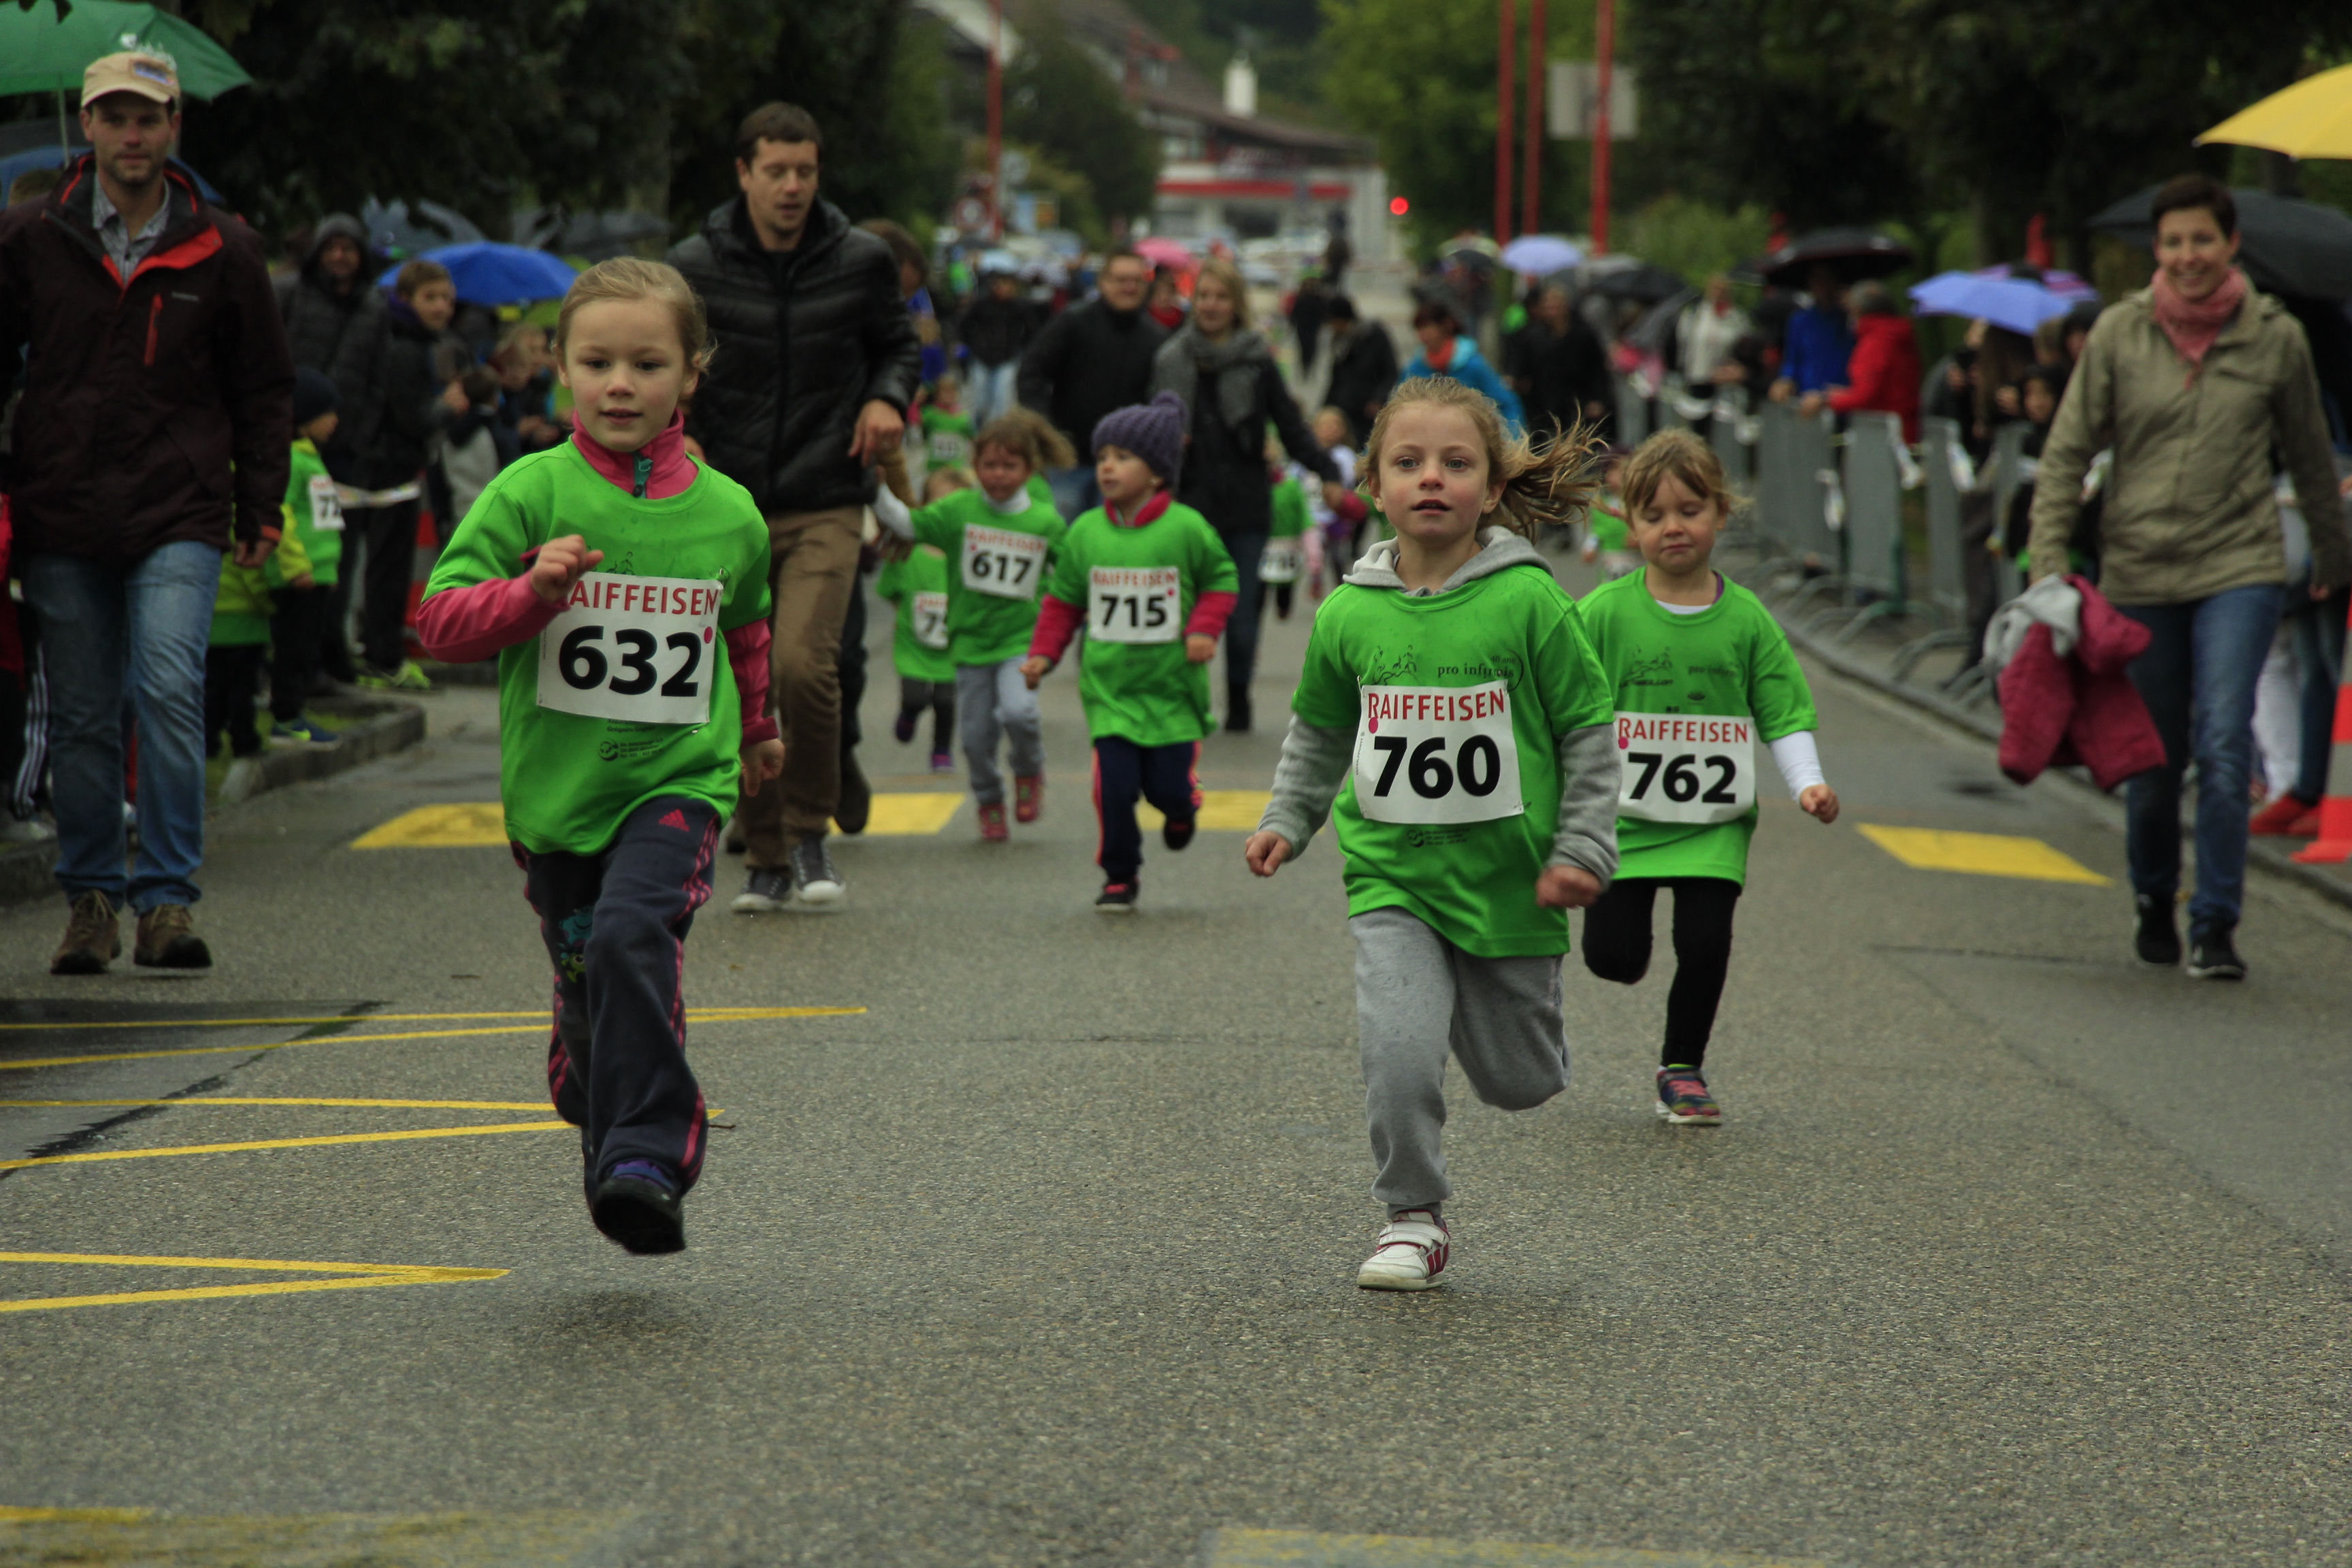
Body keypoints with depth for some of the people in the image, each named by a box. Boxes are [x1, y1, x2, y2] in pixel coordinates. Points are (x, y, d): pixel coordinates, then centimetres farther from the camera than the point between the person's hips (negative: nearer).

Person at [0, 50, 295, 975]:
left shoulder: (222, 253, 5)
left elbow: (264, 388, 12)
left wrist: (261, 508, 8)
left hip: (179, 516, -1)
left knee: (168, 690, -17)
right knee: (82, 717, 6)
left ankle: (167, 899, -12)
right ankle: (92, 898, 17)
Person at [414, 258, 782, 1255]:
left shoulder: (727, 512, 3)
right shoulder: (531, 493, -5)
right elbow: (439, 621, -7)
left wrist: (756, 729, 38)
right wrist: (533, 591, -23)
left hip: (679, 776, -1)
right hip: (556, 786, 1)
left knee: (633, 932, -25)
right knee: (588, 995, 9)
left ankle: (648, 1162, -26)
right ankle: (613, 1155, 32)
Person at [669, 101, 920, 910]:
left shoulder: (862, 260, 1)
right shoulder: (696, 267, 0)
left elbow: (899, 342, 18)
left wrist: (889, 397, -2)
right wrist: (677, 435, -8)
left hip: (827, 506, -1)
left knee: (805, 665, -19)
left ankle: (810, 832, 2)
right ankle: (765, 855, 19)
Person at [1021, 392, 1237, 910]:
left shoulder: (1186, 529, -7)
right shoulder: (1086, 532, 1)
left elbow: (1222, 580, 6)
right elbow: (1063, 600, 10)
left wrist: (1205, 629, -9)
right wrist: (1043, 653, 1)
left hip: (1172, 686, -1)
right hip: (1109, 687, 1)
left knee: (1169, 785, 0)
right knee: (1114, 786, -9)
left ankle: (1181, 809, 38)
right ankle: (1120, 877, 10)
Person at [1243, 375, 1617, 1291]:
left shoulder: (1527, 600, -11)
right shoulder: (1349, 613, -3)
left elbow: (1588, 728, -3)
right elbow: (1320, 731, 15)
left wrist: (1581, 850, -5)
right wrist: (1287, 822, 7)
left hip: (1509, 873, -1)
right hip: (1393, 877, 1)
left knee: (1517, 1080, 12)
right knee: (1398, 1053, -17)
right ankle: (1414, 1220, 3)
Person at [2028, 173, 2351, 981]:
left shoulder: (2275, 337, 0)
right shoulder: (2120, 333, -2)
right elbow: (2067, 452, 1)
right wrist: (2048, 563, -8)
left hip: (2239, 566, -1)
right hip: (2139, 570, 1)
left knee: (2223, 746, -15)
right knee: (2153, 760, 10)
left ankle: (2216, 926, -7)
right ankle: (2153, 905, 34)